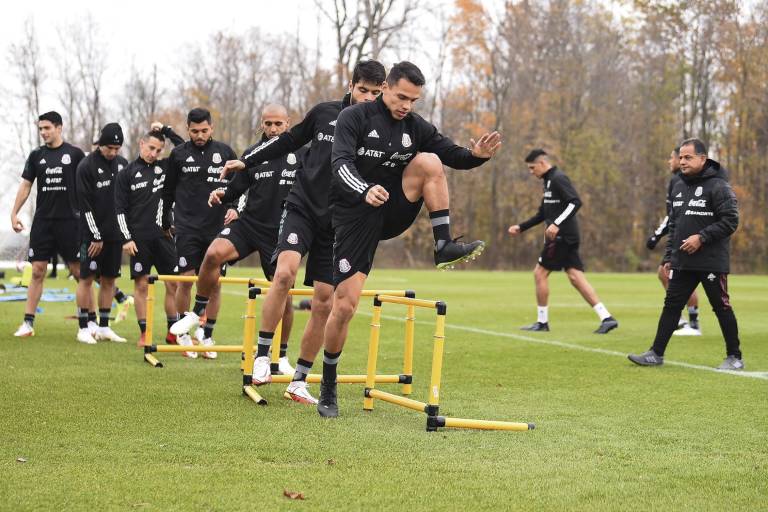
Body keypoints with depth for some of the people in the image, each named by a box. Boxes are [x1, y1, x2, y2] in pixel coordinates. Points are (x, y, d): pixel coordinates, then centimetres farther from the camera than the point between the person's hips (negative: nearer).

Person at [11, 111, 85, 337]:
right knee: (37, 272, 1)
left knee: (79, 272, 0)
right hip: (42, 221, 3)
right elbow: (25, 186, 10)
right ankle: (28, 323, 3)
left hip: (68, 221, -2)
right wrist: (14, 213, 2)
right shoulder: (37, 155, 8)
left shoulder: (75, 154, 0)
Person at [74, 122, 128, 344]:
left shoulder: (122, 164, 9)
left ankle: (104, 327, 14)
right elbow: (85, 204, -11)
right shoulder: (86, 166, -9)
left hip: (115, 233, 5)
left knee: (109, 279, 7)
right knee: (87, 278, -3)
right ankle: (83, 329, 2)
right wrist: (96, 236, -13)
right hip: (92, 234, -5)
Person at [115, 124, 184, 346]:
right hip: (139, 238, -2)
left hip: (163, 236, 3)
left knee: (174, 284, 0)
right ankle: (143, 334, 7)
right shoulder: (126, 174, 2)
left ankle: (173, 332, 8)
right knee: (141, 285, 0)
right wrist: (126, 238, -6)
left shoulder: (165, 167, 10)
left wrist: (166, 130, 3)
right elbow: (120, 209, 1)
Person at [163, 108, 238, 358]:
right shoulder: (179, 154, 5)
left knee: (214, 283, 1)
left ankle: (207, 336, 13)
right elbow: (168, 190, 13)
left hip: (217, 228, 1)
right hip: (187, 228, -1)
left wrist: (234, 208, -4)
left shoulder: (225, 152, 6)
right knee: (186, 280, -7)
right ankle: (182, 333, 10)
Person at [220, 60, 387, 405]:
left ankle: (299, 380, 14)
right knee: (284, 273, -26)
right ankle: (262, 354, -11)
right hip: (302, 208, -1)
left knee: (324, 304, 1)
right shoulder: (324, 113, 2)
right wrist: (246, 160, 18)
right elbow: (289, 140, 16)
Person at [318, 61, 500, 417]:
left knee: (428, 161, -19)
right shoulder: (354, 118, -10)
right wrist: (365, 191, -43)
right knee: (344, 305, -9)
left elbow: (452, 155, 6)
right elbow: (341, 163, -23)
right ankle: (328, 391, 8)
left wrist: (477, 155, -17)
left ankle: (444, 247, -17)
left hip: (394, 213, 4)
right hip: (356, 217, -4)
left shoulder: (416, 127, 4)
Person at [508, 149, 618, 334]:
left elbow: (575, 202, -22)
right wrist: (521, 227, 23)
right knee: (575, 277, 4)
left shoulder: (558, 179, -11)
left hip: (562, 236, -9)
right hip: (563, 237, 9)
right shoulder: (549, 181, 20)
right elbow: (543, 213, 27)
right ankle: (606, 318, -1)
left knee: (540, 273, -1)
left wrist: (557, 224, -28)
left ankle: (542, 321, 7)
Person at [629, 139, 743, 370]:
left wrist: (702, 237, -20)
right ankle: (656, 353, 10)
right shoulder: (679, 188, 13)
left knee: (721, 307, 2)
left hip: (712, 262, -7)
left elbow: (730, 221, -15)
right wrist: (669, 257, 13)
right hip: (682, 263, 7)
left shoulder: (718, 186, -10)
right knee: (671, 306, 6)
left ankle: (734, 357, 12)